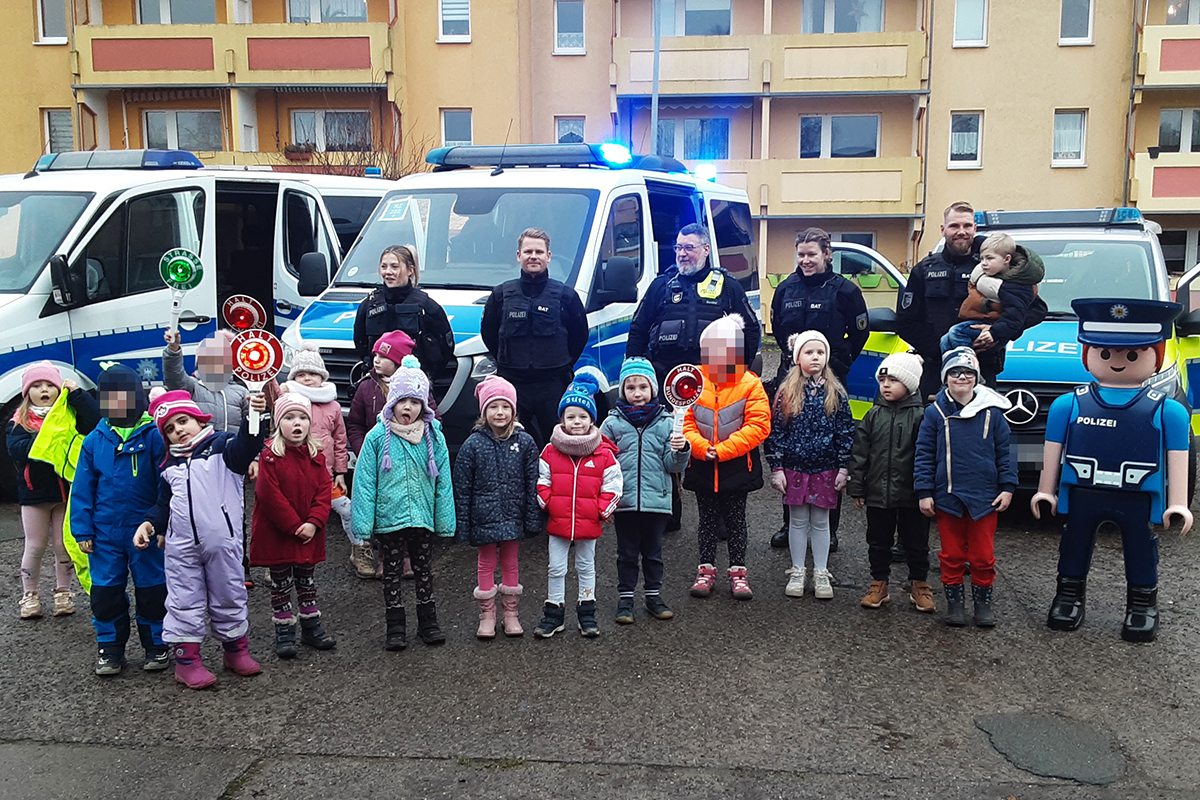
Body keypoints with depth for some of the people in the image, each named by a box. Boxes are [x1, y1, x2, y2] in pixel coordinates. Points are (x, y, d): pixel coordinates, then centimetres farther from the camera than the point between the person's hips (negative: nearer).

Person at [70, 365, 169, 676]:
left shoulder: (153, 437, -6)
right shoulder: (94, 441, 2)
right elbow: (82, 489, 5)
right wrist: (82, 530, 1)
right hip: (105, 532, 3)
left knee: (152, 589, 7)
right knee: (106, 590, 9)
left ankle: (156, 645, 22)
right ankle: (110, 648, 23)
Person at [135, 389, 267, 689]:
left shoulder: (221, 445, -2)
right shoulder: (169, 467, 14)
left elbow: (245, 446, -24)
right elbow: (164, 504, 21)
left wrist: (252, 416, -43)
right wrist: (150, 524, 2)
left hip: (223, 541, -3)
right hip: (181, 547, 4)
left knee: (229, 598, 10)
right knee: (185, 602, 6)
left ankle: (236, 649, 26)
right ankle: (187, 659, 14)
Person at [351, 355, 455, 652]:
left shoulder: (434, 437, -3)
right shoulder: (377, 437, -7)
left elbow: (443, 482, 1)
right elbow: (365, 481, -5)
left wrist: (445, 521, 0)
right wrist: (363, 523, -9)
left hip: (422, 517, 1)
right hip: (388, 518, -1)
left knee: (424, 571, 14)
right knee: (391, 572, 10)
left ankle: (428, 622, 28)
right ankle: (396, 628, 22)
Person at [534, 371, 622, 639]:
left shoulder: (604, 453, -5)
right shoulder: (551, 451, -3)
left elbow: (612, 486, -2)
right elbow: (542, 482, 3)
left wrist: (602, 510, -9)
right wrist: (548, 504, -7)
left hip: (589, 523, 0)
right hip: (558, 522, 0)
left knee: (586, 567, 15)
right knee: (556, 569, 8)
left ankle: (587, 612, 28)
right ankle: (554, 613, 21)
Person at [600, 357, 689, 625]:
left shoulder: (666, 422, 0)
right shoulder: (613, 423, -1)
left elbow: (673, 466, 0)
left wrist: (680, 451, -20)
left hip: (657, 499, 1)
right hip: (625, 501, -1)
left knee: (653, 551, 14)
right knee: (627, 552, 10)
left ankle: (653, 595, 28)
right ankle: (625, 599, 22)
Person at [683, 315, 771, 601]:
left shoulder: (750, 384, -7)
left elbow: (758, 426, -13)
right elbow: (683, 420, -2)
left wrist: (722, 450, -17)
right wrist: (701, 447, -17)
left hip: (737, 467, -2)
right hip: (702, 467, 2)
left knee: (736, 520, 10)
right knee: (707, 519, 13)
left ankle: (738, 572, 20)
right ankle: (706, 571, 23)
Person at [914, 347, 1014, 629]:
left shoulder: (992, 412, 0)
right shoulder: (934, 413, -2)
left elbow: (1004, 453, 6)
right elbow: (924, 455, 0)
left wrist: (1007, 487, 1)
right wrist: (924, 492, -4)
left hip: (985, 499, 0)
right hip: (947, 498, 0)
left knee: (983, 555, 8)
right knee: (952, 554, 10)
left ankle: (983, 601, 24)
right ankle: (954, 601, 23)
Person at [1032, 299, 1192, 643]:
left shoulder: (1168, 411, -2)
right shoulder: (1067, 405, -1)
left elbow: (1177, 458, -1)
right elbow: (1053, 451, 5)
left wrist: (1177, 504, -5)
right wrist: (1046, 491, 5)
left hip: (1140, 499, -1)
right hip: (1081, 495, 1)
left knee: (1140, 550, 11)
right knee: (1075, 545, 13)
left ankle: (1142, 605, 27)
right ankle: (1069, 595, 30)